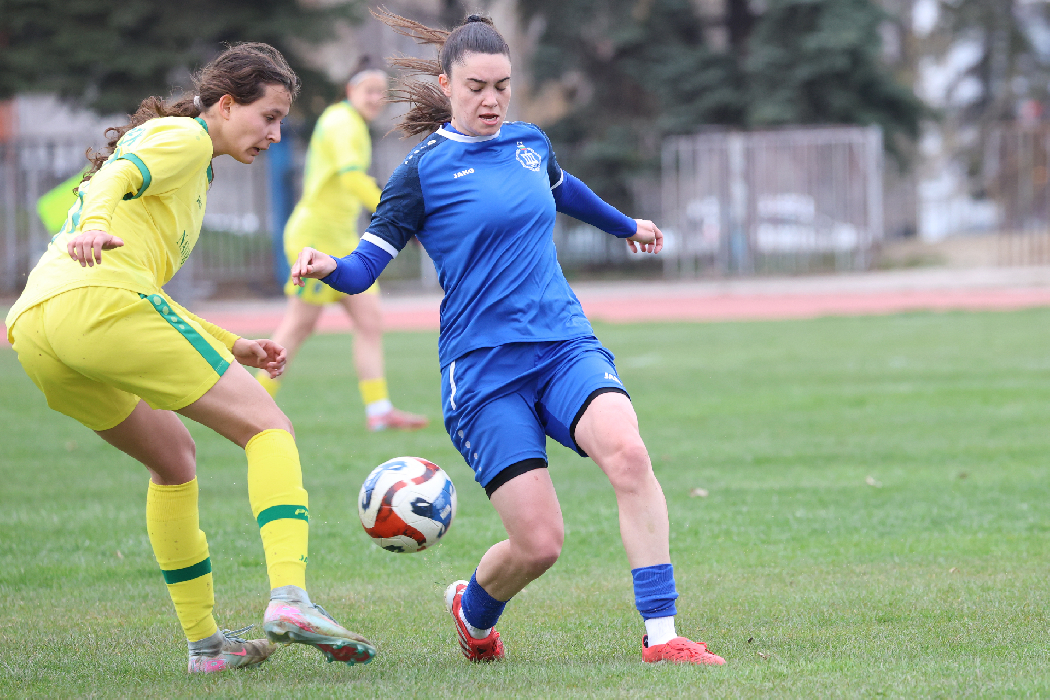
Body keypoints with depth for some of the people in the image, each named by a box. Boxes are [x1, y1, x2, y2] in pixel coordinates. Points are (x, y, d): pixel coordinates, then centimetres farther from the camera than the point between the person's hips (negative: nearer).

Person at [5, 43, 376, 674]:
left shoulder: (185, 159, 36)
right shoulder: (185, 136, 9)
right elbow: (118, 176, -13)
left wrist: (230, 347, 35)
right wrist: (94, 227, -33)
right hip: (98, 301, -9)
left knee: (174, 458, 25)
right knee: (269, 428, -6)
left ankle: (204, 641, 21)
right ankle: (289, 599, -25)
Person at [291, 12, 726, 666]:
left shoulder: (530, 143, 12)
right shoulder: (425, 169, -2)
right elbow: (365, 266, -5)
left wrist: (626, 225, 53)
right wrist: (328, 267, -28)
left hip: (565, 343, 4)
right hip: (484, 367, -4)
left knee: (627, 452, -29)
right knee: (539, 543, -12)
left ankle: (662, 636, -25)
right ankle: (472, 609, 25)